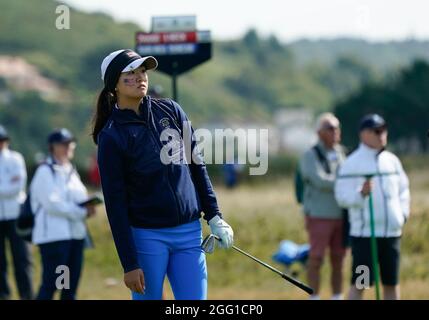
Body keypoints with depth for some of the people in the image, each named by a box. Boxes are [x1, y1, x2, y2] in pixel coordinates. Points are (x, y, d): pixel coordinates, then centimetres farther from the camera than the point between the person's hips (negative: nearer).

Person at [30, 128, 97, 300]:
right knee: (51, 284, -11)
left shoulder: (70, 171, 18)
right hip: (53, 234, -9)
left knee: (71, 285, 9)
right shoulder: (45, 171, -8)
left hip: (75, 233, 9)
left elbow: (79, 197, 23)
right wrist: (82, 212, -17)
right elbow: (51, 203, -17)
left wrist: (88, 207, 0)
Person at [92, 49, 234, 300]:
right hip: (146, 237, -4)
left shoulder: (171, 111, 6)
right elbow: (115, 203, -7)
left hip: (189, 232, 4)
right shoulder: (111, 136, -6)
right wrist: (129, 263, -11)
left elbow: (198, 166, 13)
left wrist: (214, 216, 8)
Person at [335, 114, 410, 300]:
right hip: (364, 233, -6)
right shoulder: (352, 163, -5)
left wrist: (403, 213, 7)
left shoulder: (392, 160, 12)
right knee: (359, 283, -8)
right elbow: (342, 196, -10)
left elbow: (403, 189, 21)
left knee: (391, 281, 9)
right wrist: (361, 193, -27)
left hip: (392, 231, 6)